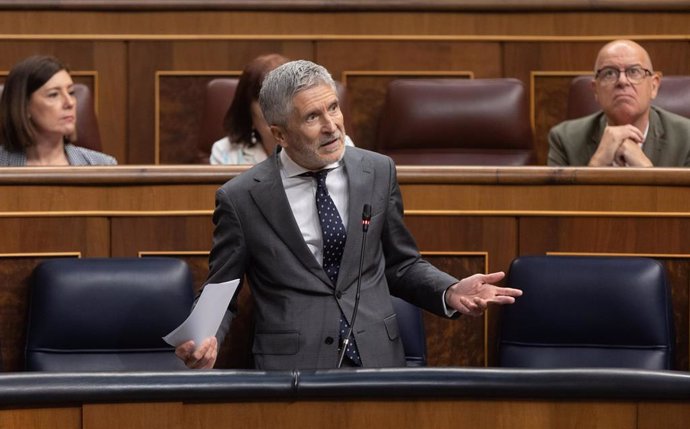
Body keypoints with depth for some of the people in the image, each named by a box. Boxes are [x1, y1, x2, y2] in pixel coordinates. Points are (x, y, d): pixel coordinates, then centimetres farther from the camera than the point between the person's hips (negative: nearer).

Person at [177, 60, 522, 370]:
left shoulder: (378, 172, 7)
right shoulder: (241, 198, -2)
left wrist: (451, 293, -2)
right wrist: (205, 340, -16)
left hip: (377, 358, 3)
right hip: (292, 365, -2)